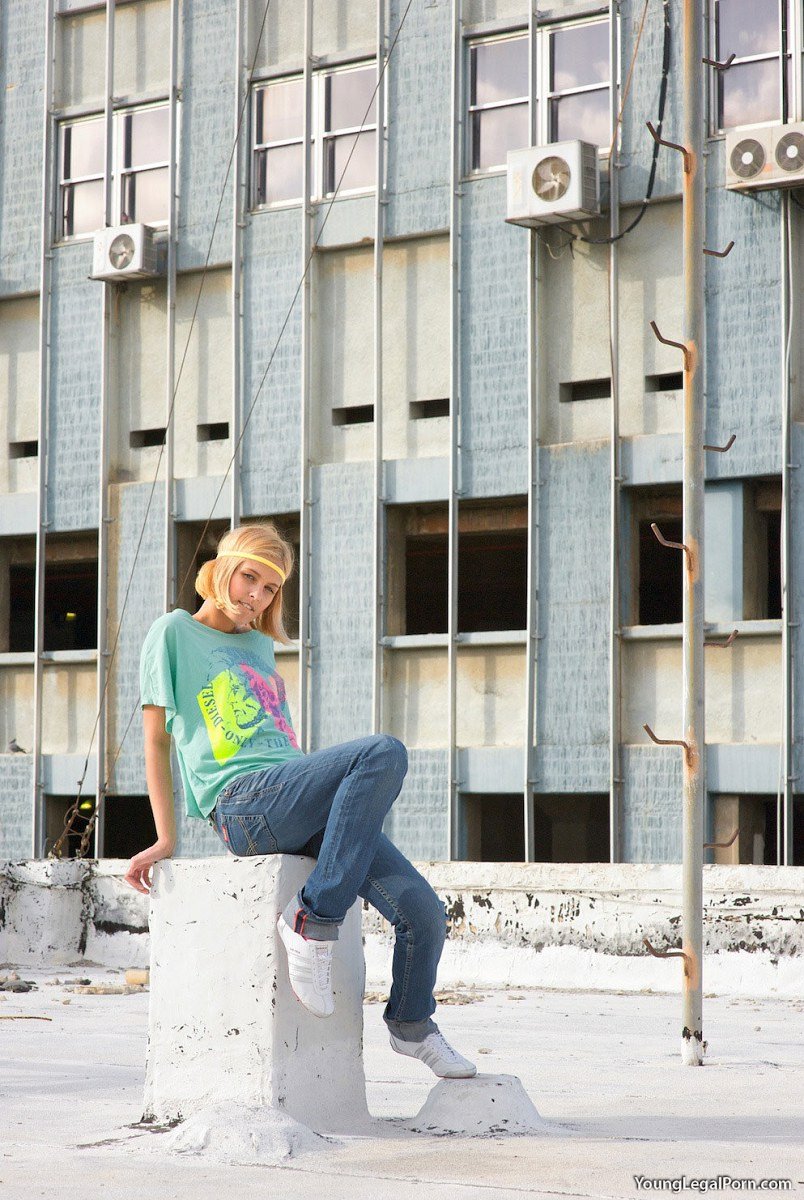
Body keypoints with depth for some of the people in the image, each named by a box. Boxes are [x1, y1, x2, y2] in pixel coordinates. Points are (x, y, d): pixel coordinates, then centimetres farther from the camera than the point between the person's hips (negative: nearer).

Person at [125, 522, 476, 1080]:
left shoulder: (261, 648, 28)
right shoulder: (176, 632, 9)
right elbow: (157, 739, 6)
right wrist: (165, 840, 0)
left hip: (294, 802, 7)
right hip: (241, 803, -7)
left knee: (422, 909, -11)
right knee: (384, 751, -31)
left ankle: (411, 1026, 16)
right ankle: (313, 920, -28)